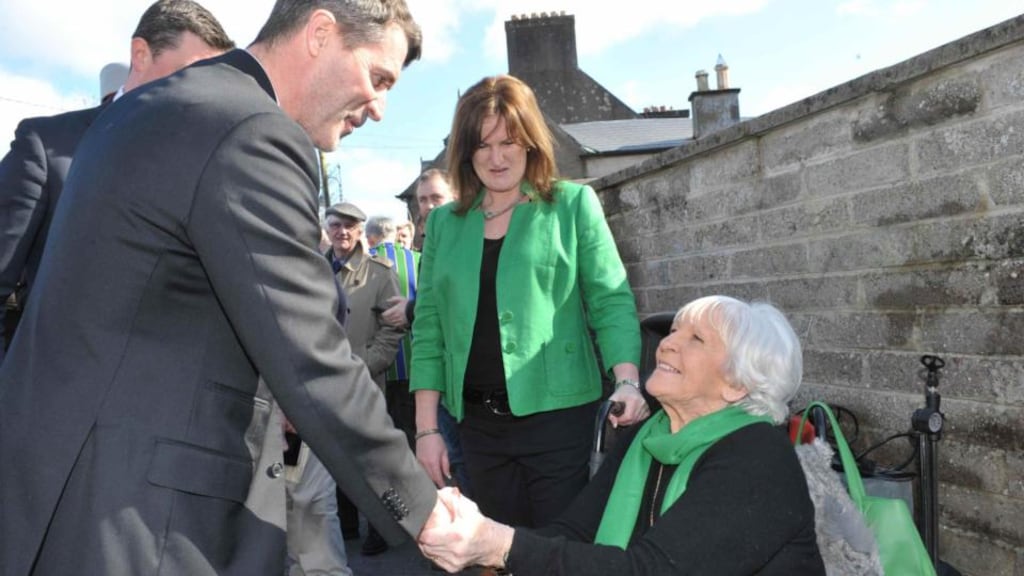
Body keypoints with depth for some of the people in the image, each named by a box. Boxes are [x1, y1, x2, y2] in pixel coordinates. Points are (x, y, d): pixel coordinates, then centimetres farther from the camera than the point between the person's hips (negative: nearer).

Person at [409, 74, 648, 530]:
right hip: (478, 423, 3)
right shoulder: (443, 222, 9)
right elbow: (428, 327, 8)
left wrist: (628, 381, -19)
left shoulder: (573, 205, 1)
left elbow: (610, 300, -2)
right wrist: (426, 427, 4)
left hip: (557, 413, -3)